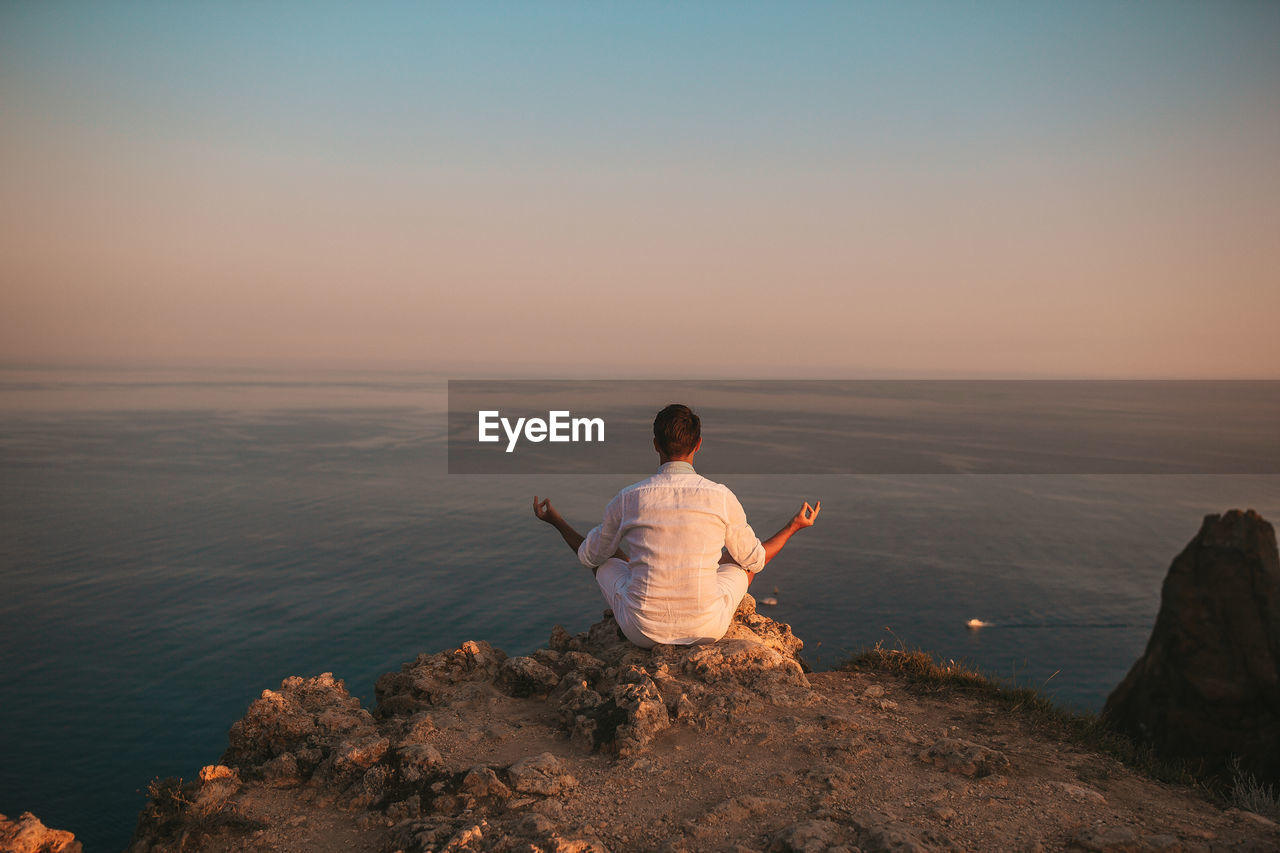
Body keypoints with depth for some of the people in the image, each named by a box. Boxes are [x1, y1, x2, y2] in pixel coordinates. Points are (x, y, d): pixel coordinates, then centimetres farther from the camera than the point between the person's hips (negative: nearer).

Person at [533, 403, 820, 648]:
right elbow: (754, 559, 8)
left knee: (606, 559, 28)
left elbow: (589, 556, 9)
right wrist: (794, 526, 24)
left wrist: (556, 521, 27)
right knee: (743, 561, 27)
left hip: (643, 631, 0)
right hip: (707, 629, 0)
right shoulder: (721, 497, -9)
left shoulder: (629, 498, -8)